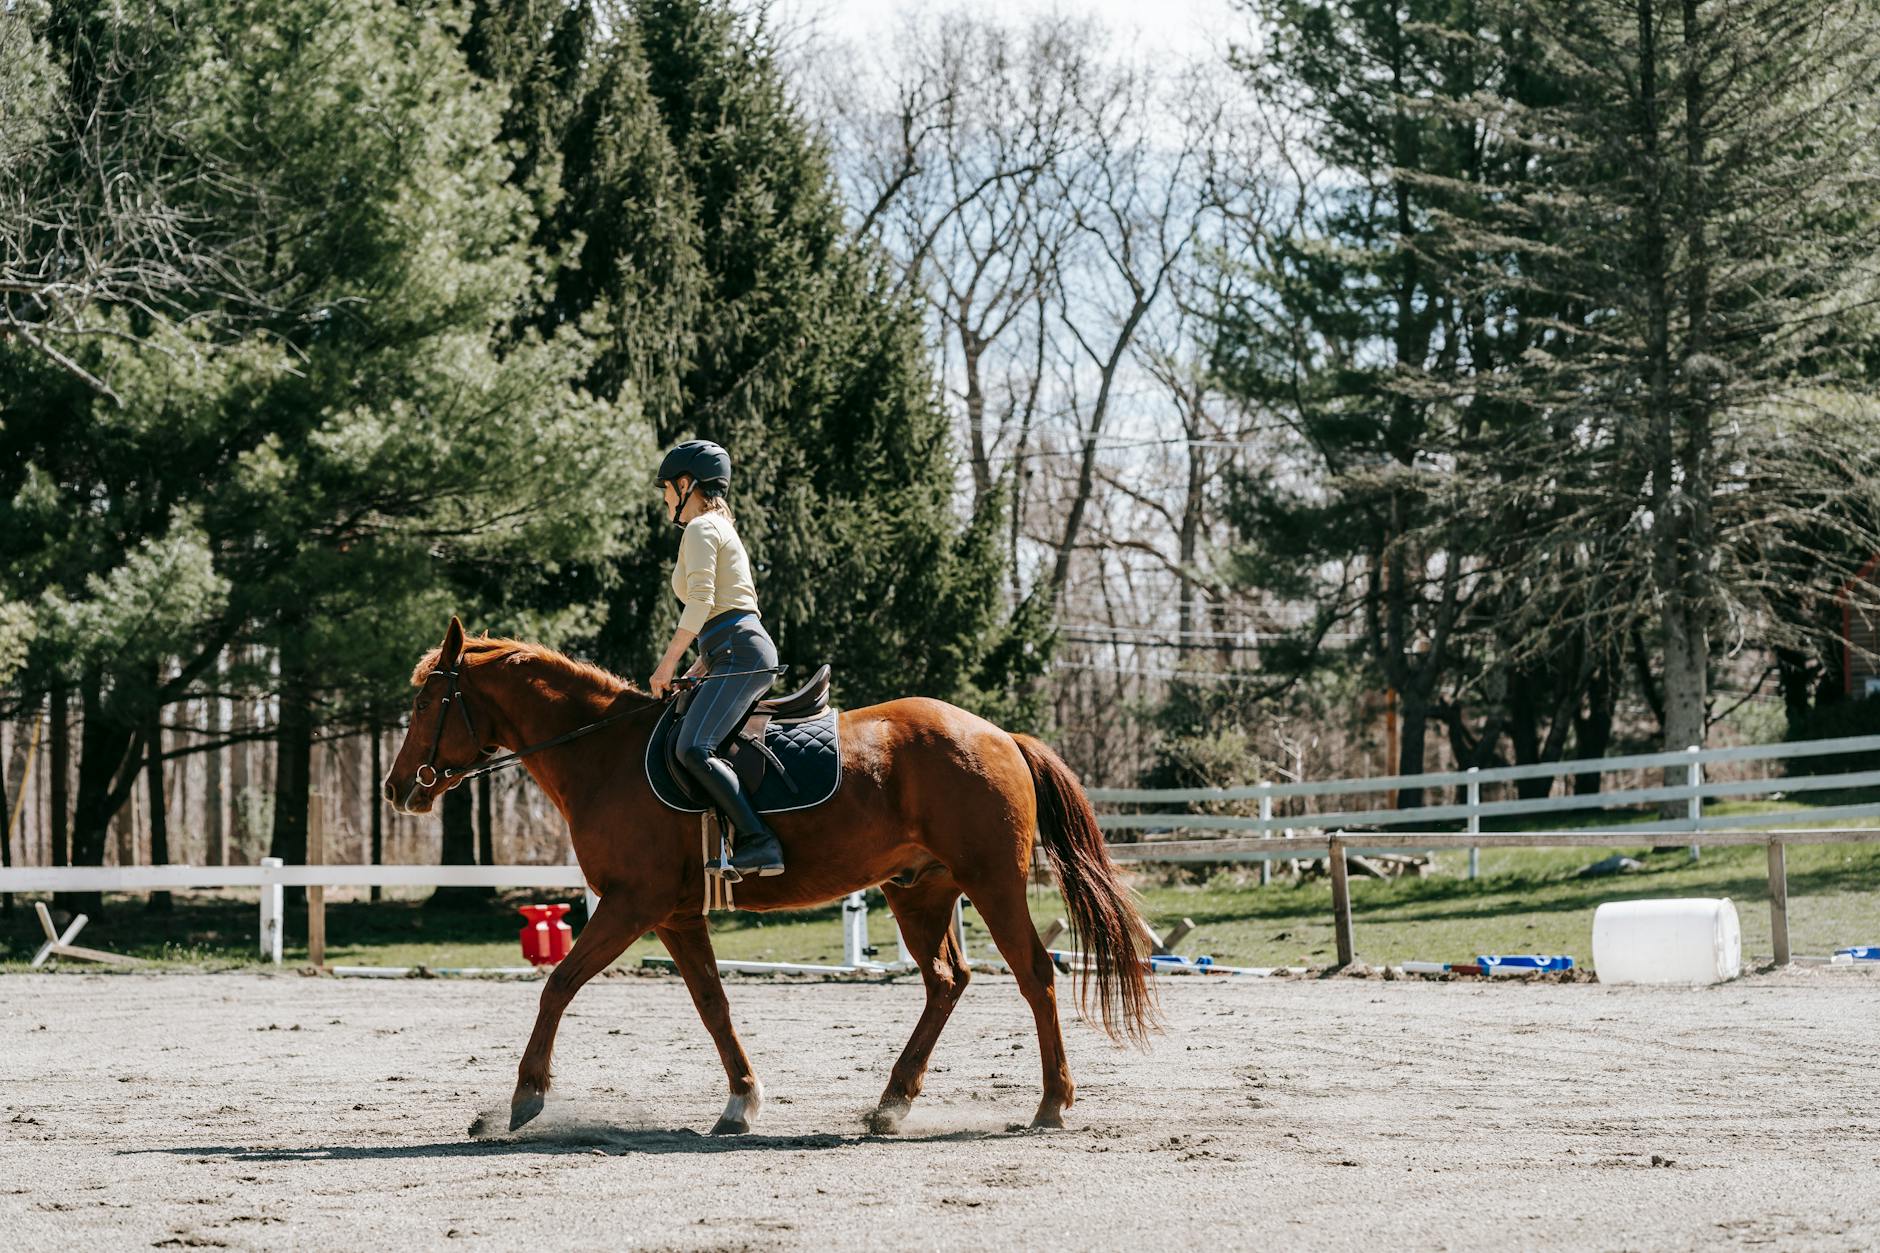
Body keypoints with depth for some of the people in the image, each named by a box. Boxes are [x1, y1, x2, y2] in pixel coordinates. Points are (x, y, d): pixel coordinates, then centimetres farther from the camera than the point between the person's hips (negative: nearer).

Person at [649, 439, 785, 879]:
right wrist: (695, 671, 22)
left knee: (694, 749, -25)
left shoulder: (701, 528, -3)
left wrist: (667, 665, -11)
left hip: (740, 655, -11)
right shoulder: (721, 529, 27)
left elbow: (700, 603, -15)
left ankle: (760, 843, -33)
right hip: (744, 656, 11)